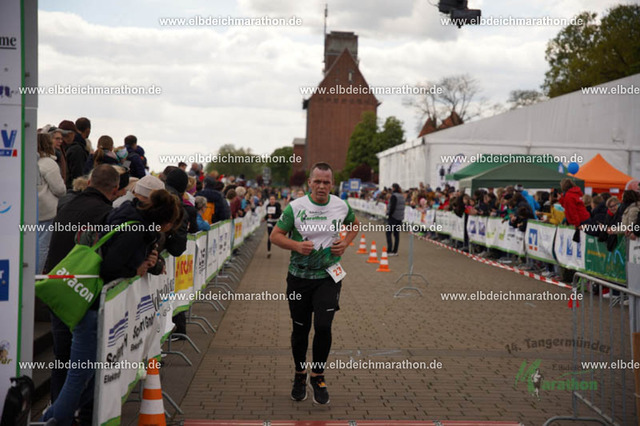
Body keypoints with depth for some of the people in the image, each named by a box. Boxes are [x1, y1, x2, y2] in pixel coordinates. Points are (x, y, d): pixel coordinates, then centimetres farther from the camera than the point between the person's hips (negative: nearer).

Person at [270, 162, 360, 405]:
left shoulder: (341, 206, -1)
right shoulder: (295, 207, -7)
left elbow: (355, 224, 20)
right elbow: (275, 235, -2)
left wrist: (345, 243, 2)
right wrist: (296, 245, -19)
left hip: (328, 276, 0)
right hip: (299, 276, 0)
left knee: (323, 326, -12)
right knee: (300, 330, 9)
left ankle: (318, 376, 10)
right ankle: (299, 375, 32)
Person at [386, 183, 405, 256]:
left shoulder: (394, 196, -14)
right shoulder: (402, 196, 11)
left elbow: (392, 207, -20)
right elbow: (402, 207, 14)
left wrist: (389, 215, -11)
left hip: (393, 217, -8)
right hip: (400, 217, 8)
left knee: (388, 233, -2)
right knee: (396, 234, 10)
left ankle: (389, 251, -8)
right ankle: (395, 251, 12)